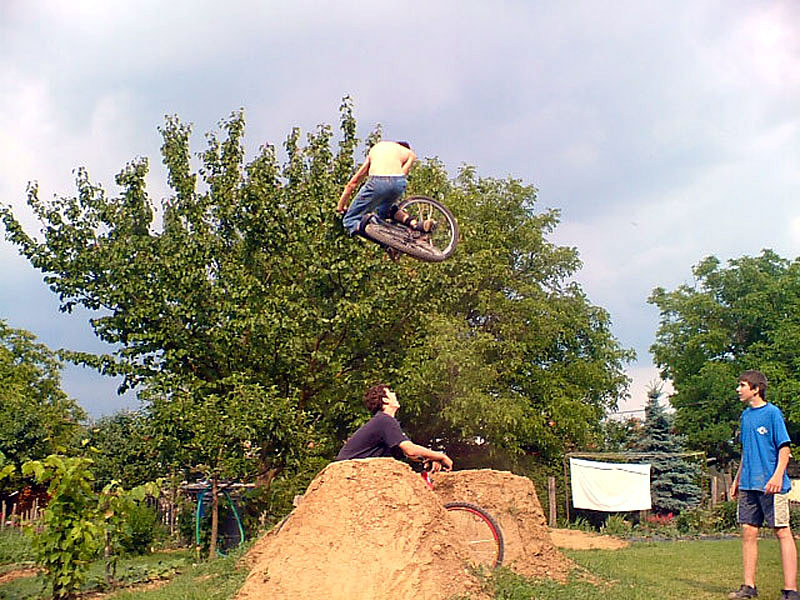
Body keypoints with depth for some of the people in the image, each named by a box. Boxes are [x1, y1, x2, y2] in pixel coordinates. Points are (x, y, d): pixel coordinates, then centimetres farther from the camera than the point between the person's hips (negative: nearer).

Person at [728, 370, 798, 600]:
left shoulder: (772, 412, -6)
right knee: (748, 533, 7)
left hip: (770, 485, -7)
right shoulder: (745, 415, 15)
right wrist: (737, 479, 23)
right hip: (748, 485, 7)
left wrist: (777, 475, -20)